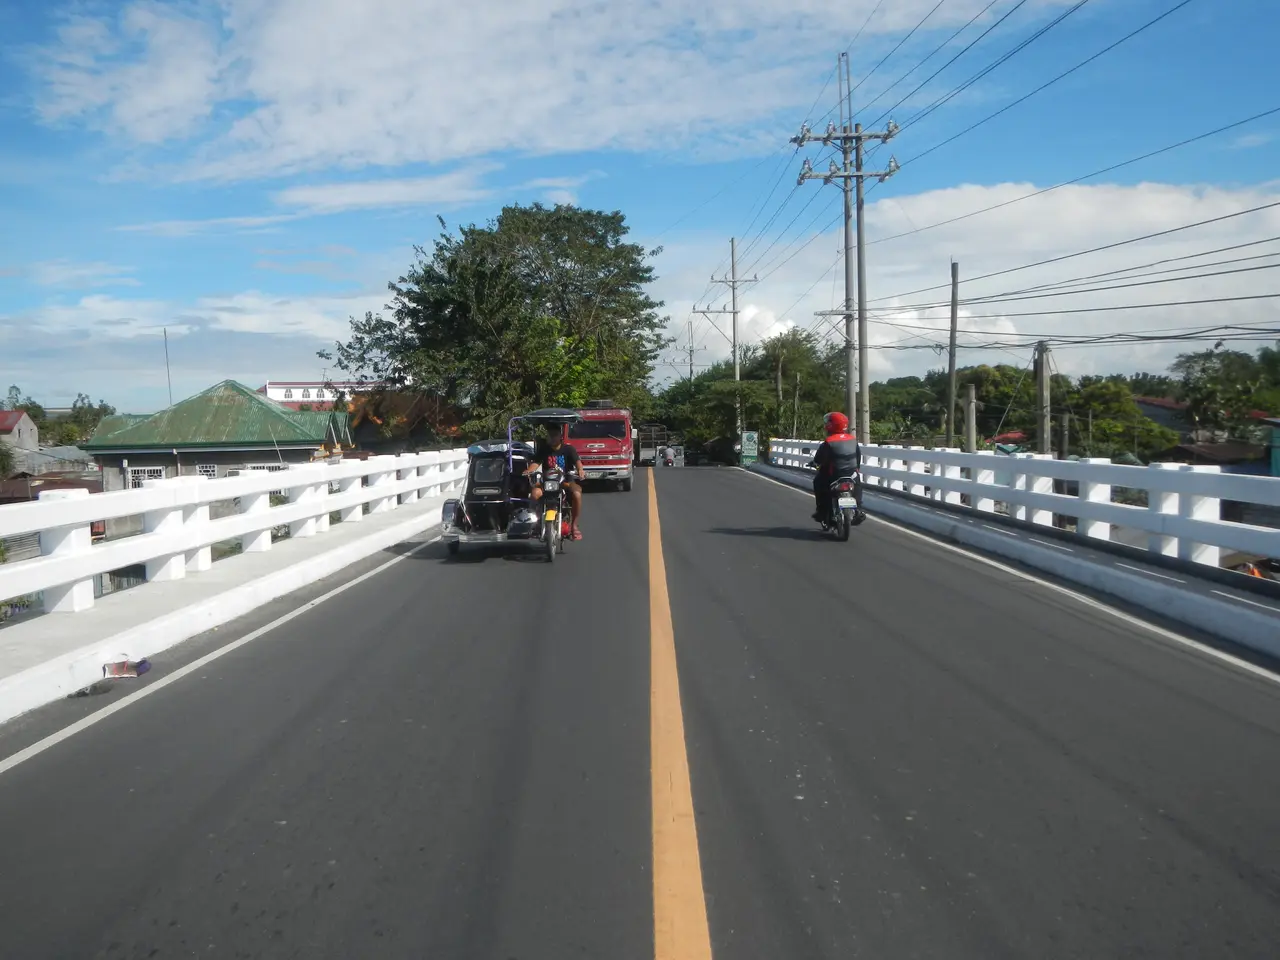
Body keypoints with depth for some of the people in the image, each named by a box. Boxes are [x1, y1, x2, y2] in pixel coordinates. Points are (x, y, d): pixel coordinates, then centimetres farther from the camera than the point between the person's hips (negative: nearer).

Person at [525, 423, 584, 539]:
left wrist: (580, 469, -39)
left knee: (577, 494, -33)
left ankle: (574, 525, -15)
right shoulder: (543, 450, 7)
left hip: (566, 481, -1)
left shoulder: (568, 449, 0)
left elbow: (577, 461, -16)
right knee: (536, 492, -31)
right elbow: (536, 462, -4)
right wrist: (529, 470, -28)